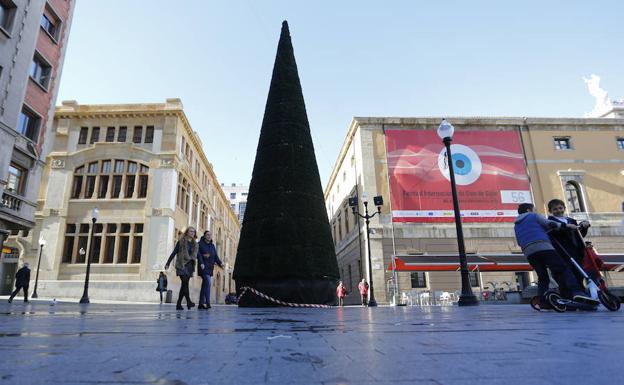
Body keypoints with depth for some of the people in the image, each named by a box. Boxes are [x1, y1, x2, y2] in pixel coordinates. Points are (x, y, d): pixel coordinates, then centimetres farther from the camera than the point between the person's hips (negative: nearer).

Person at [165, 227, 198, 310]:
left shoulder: (195, 244, 15)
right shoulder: (181, 242, 2)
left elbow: (197, 255, 13)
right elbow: (174, 253, 1)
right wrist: (168, 263, -1)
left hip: (190, 266, 5)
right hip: (181, 265, -5)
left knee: (184, 284, 4)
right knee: (185, 283, -15)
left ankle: (179, 304, 9)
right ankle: (188, 302, -16)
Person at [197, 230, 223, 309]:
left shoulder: (212, 246, 17)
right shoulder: (200, 244, 0)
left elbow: (216, 256, 11)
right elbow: (198, 254, -11)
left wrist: (220, 263, -5)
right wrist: (201, 263, -25)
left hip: (210, 268, 7)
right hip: (203, 267, -6)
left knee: (204, 286, 9)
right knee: (208, 282, -20)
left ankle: (201, 304, 15)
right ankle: (207, 303, -20)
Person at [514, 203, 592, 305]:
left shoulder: (516, 225, 30)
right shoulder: (533, 216, 16)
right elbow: (549, 224, 1)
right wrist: (566, 225, 7)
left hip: (528, 252, 5)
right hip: (543, 247, -5)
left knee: (542, 277, 8)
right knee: (564, 269, -8)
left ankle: (543, 303, -2)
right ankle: (576, 292, -27)